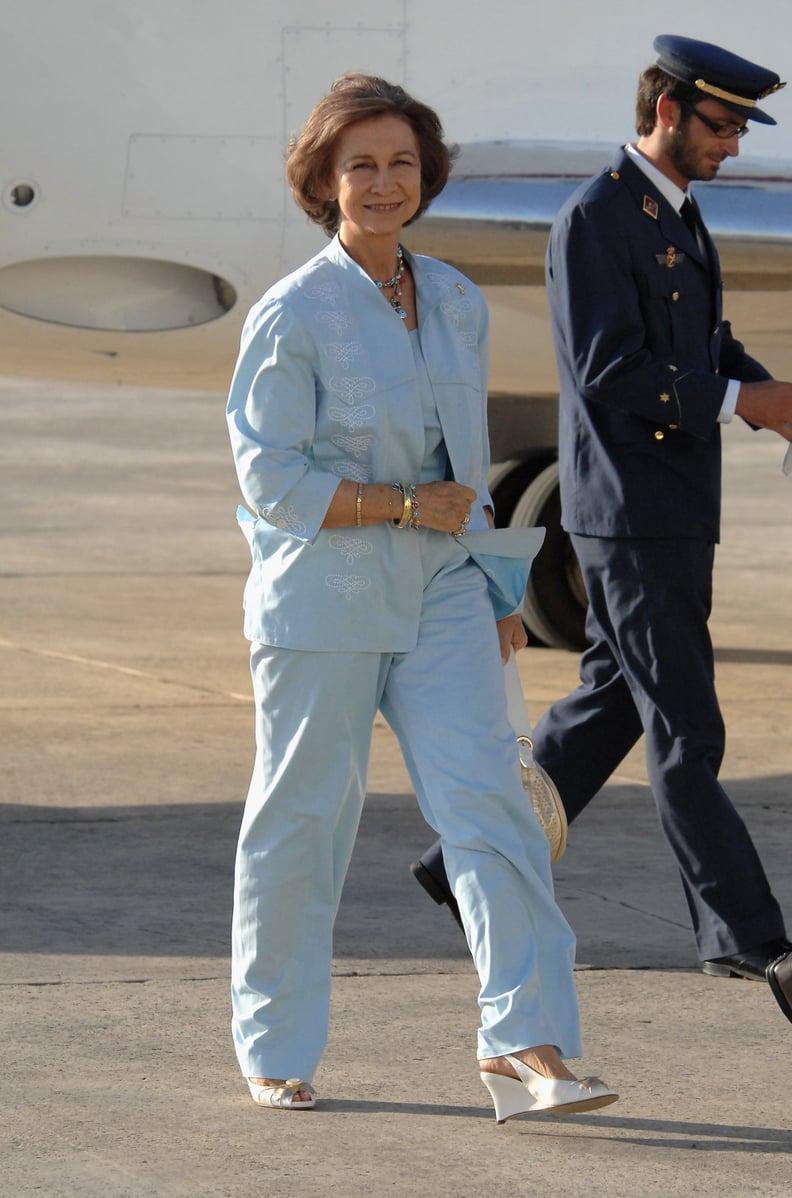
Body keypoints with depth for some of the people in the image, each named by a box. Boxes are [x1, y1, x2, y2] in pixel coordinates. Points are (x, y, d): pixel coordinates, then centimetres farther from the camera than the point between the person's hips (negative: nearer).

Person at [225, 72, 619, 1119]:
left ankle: (525, 1044, -15)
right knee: (302, 820, 5)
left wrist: (498, 590, 21)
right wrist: (407, 506, -14)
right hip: (322, 600, -4)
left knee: (486, 799, -10)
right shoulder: (293, 315, -8)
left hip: (439, 597, 4)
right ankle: (274, 1051, 21)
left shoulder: (457, 302, 10)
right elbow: (271, 478, -11)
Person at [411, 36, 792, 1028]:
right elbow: (607, 372, -21)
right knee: (684, 731, -6)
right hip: (629, 514, -10)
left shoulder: (678, 218, 16)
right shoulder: (594, 219, -14)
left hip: (675, 516, 10)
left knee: (610, 705, 15)